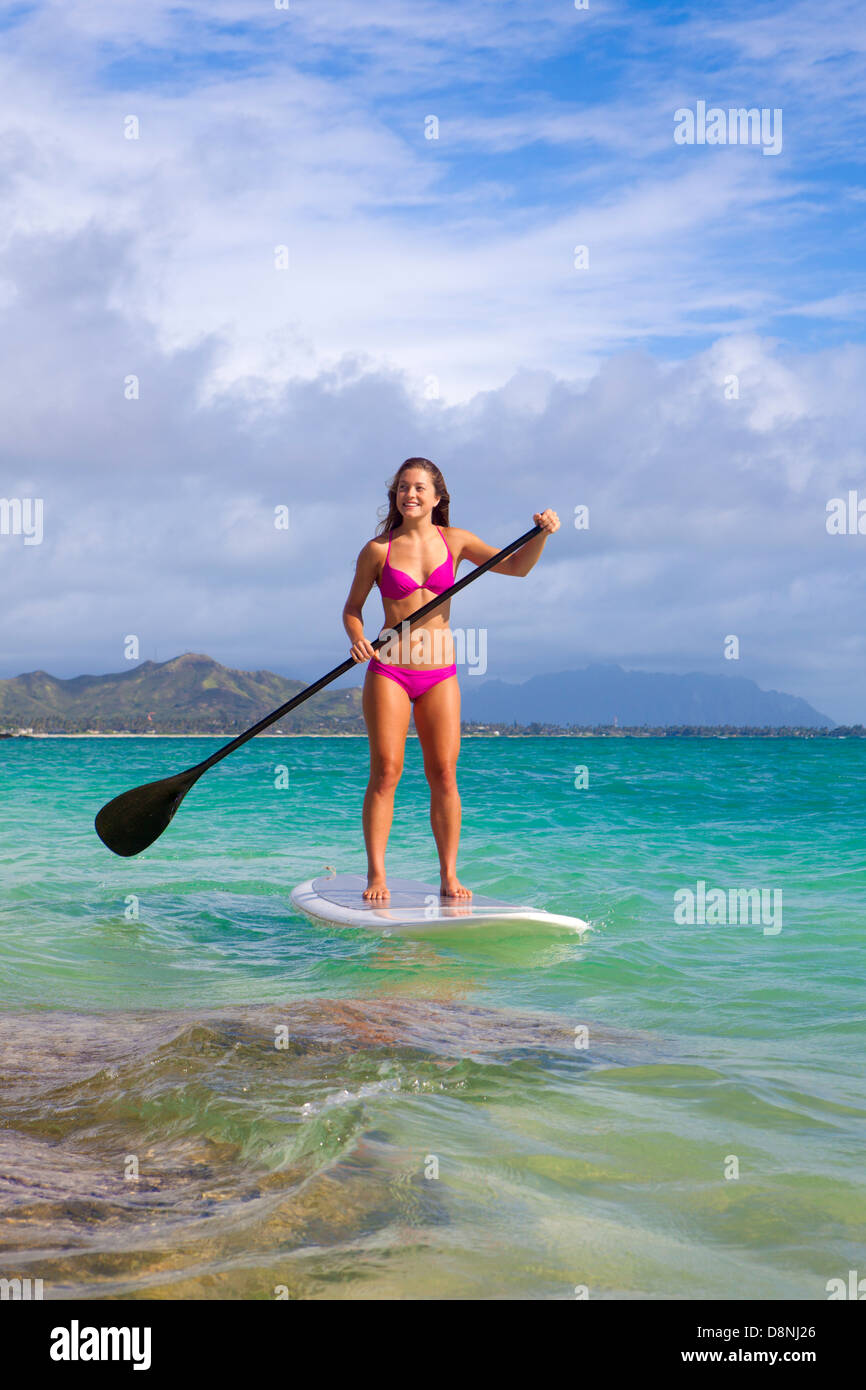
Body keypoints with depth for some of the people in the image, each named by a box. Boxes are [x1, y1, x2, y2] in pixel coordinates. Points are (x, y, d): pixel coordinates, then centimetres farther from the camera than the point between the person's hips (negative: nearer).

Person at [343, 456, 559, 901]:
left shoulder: (454, 541, 7)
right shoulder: (378, 549, 1)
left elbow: (516, 566, 3)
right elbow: (352, 608, 8)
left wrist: (541, 534, -14)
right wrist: (357, 639, -12)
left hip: (439, 673, 2)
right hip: (389, 669, -2)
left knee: (444, 775, -1)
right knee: (385, 772, -6)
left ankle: (449, 876, 7)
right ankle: (376, 875, 1)